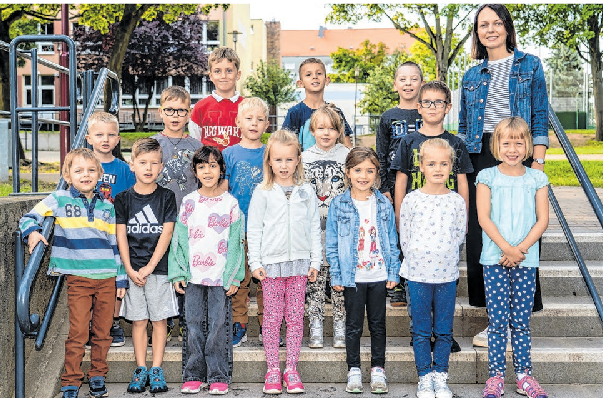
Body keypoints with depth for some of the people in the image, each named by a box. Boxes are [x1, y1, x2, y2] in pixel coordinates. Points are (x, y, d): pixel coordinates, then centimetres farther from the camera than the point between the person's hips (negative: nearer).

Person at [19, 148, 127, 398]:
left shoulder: (107, 207, 10)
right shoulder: (59, 200, 2)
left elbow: (116, 244, 13)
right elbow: (29, 218, 3)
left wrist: (121, 278, 11)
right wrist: (32, 232, -20)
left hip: (107, 278, 3)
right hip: (78, 278, -3)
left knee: (102, 332, 8)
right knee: (77, 334, -3)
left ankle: (97, 376, 21)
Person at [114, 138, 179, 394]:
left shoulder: (166, 197, 1)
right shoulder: (123, 199, 4)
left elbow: (166, 233, -5)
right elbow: (121, 236, 2)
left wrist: (150, 267, -11)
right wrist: (129, 269, -8)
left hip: (159, 268, -1)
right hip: (132, 270, 1)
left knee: (159, 319, 3)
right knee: (138, 320, 6)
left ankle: (156, 370, 11)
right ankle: (140, 370, 15)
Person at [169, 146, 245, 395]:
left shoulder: (230, 203, 2)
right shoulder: (189, 201, 6)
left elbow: (235, 242, 1)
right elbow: (179, 238, 7)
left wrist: (233, 277, -5)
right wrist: (178, 272, 0)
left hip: (220, 276, -2)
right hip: (193, 275, 2)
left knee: (219, 326, 2)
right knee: (194, 325, 6)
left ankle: (218, 375, 12)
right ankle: (194, 375, 16)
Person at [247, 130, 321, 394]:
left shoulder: (306, 192, 6)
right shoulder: (262, 193, 1)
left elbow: (314, 229, 9)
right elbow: (254, 230, 2)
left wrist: (315, 262, 5)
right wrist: (255, 262, -4)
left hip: (299, 263, 2)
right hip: (271, 263, -2)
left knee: (296, 317, 4)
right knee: (272, 318, 1)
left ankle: (291, 370, 13)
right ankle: (272, 370, 10)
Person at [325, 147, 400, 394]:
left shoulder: (384, 205, 2)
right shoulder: (339, 205, -3)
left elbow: (392, 241, 7)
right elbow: (332, 244, 0)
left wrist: (393, 272, 2)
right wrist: (336, 275, -4)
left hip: (379, 276, 1)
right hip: (352, 278, -1)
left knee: (378, 324, 10)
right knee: (353, 325, 8)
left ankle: (378, 369, 22)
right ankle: (353, 370, 20)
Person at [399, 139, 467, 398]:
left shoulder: (457, 201, 0)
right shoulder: (411, 200, -2)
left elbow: (460, 235, 8)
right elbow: (404, 237, 3)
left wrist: (443, 256, 3)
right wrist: (417, 261, 2)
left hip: (447, 274, 1)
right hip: (417, 273, -1)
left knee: (444, 330, 8)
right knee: (421, 330, 6)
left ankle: (440, 376, 21)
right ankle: (425, 377, 18)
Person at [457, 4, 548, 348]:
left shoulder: (530, 66, 7)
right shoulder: (472, 76, 16)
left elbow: (540, 119, 2)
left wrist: (537, 163, -9)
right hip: (480, 158, 4)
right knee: (481, 236, 1)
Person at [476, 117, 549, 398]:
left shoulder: (536, 179, 6)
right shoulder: (487, 177, 1)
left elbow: (542, 220, 1)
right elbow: (484, 218, -5)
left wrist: (520, 249, -11)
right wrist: (507, 248, -15)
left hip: (526, 259, 1)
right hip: (494, 259, -1)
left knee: (521, 321, 6)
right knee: (497, 320, 1)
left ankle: (524, 375, 16)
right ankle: (496, 375, 9)